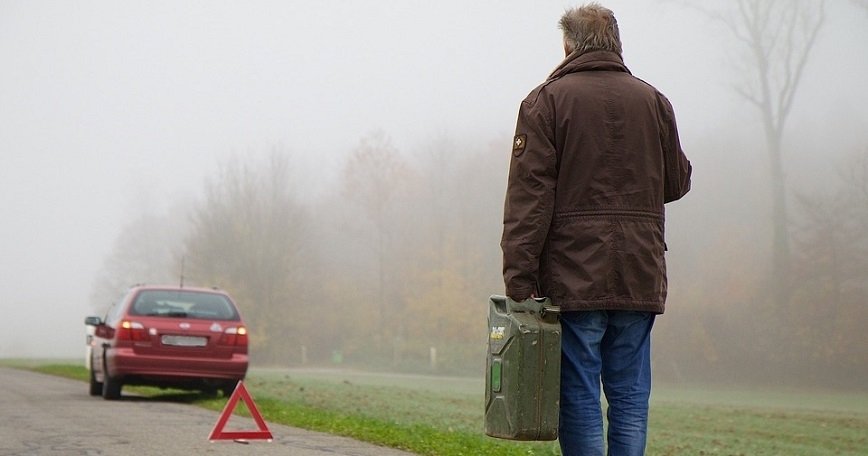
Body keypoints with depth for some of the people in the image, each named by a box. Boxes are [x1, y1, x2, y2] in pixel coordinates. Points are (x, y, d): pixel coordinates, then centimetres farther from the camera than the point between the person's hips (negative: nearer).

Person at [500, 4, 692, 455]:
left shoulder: (547, 100, -2)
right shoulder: (653, 101, 8)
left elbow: (529, 194, -9)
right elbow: (677, 182, 15)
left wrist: (518, 278, -10)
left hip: (573, 276, -3)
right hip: (640, 278, 3)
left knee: (578, 397, 1)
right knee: (629, 396, 9)